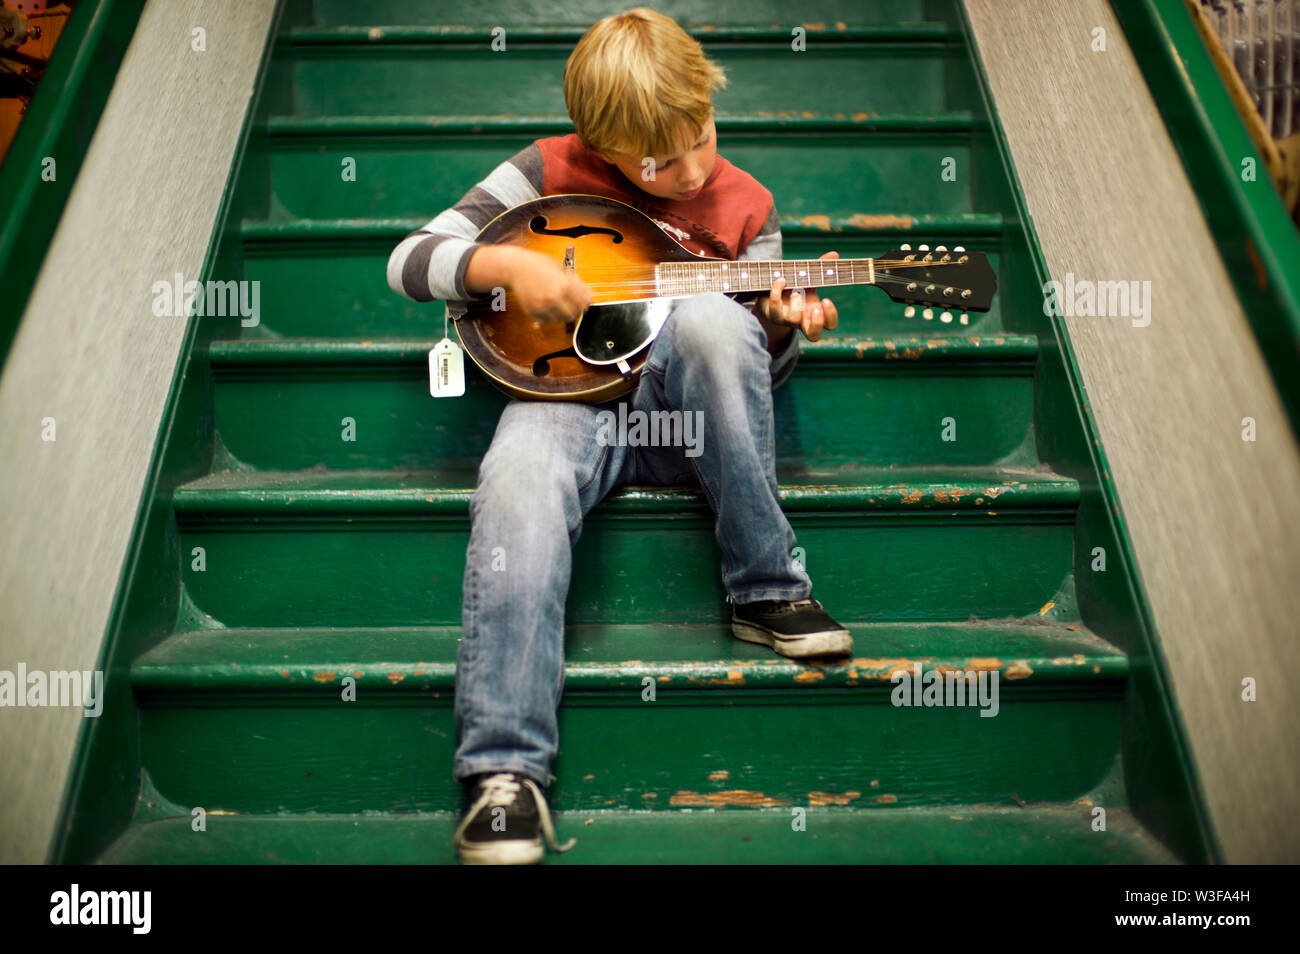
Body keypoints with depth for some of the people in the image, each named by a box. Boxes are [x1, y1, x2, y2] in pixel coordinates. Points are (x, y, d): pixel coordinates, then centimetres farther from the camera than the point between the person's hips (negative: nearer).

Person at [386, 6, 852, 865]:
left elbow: (757, 369, 13)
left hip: (681, 406, 1)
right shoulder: (551, 172, 3)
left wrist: (782, 327, -9)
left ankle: (768, 593, -21)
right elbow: (410, 261, 2)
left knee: (712, 317, -33)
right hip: (566, 394, -1)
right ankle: (507, 773, -30)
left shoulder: (745, 208, 8)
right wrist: (504, 263, -16)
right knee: (518, 489, -36)